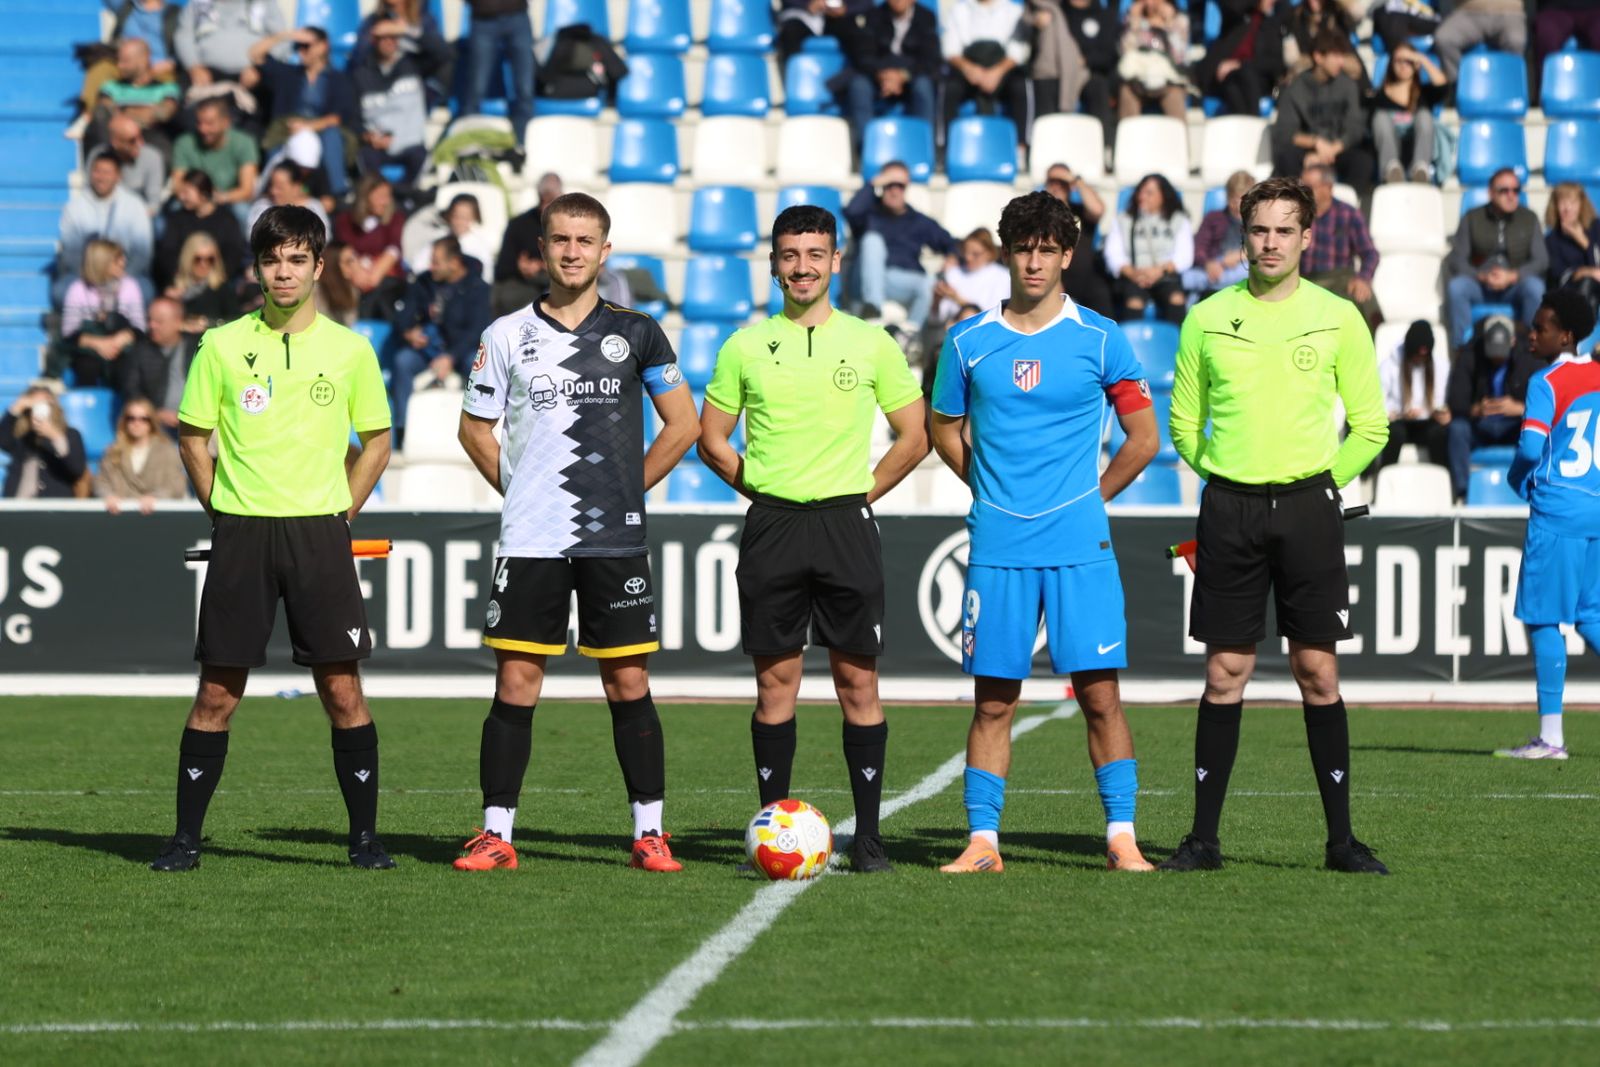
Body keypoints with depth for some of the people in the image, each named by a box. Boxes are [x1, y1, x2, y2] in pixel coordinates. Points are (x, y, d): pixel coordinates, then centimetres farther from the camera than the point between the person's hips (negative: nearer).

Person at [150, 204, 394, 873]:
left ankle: (364, 836, 5)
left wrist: (340, 515, 6)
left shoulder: (349, 350, 4)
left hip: (320, 533, 0)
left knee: (342, 692, -3)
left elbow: (376, 441, 13)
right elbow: (193, 437, 11)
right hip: (241, 535, 0)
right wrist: (224, 512, 5)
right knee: (217, 694, 1)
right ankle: (186, 837, 8)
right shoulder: (223, 345, 3)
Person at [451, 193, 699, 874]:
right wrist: (519, 489, 5)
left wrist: (629, 487, 5)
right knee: (515, 683, -1)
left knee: (628, 682, 1)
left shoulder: (635, 333, 4)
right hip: (530, 538, 0)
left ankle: (649, 834, 7)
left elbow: (683, 425, 10)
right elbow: (475, 428, 14)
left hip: (615, 538, 0)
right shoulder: (508, 336, 5)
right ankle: (496, 835, 4)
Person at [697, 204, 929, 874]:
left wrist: (862, 494, 2)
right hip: (771, 526, 1)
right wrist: (763, 490, 3)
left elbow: (914, 437, 9)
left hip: (845, 523, -1)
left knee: (858, 680, -2)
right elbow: (711, 441, 12)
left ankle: (868, 836, 2)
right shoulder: (746, 347, 6)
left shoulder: (870, 344, 4)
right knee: (775, 681, 2)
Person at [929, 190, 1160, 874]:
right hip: (997, 549, 1)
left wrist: (1090, 498, 7)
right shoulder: (968, 343, 6)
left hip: (1081, 548, -1)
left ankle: (1121, 838, 1)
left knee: (1100, 694, -4)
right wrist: (994, 491, 10)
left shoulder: (1099, 340, 2)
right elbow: (945, 431, 19)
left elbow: (1144, 438, 9)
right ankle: (983, 842, 7)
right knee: (993, 700, 2)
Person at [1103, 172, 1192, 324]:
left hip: (1166, 274, 0)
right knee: (1133, 303, -34)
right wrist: (1131, 272, -14)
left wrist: (1160, 270, -12)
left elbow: (1184, 255, 7)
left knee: (1176, 299, -33)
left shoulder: (1179, 221, 20)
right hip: (1132, 276, 0)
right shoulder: (1123, 221, 20)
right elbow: (1113, 254, 7)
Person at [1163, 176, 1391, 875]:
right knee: (1225, 673, 1)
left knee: (1317, 671, -2)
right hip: (1228, 509, 1)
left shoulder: (1338, 318, 2)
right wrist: (1224, 476, 6)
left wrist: (1319, 479, 2)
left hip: (1307, 507, -1)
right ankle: (1204, 837, 6)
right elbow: (1184, 421, 14)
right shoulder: (1208, 319, 5)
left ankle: (1341, 839, 3)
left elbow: (1370, 425, 7)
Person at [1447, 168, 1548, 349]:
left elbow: (1541, 260, -1)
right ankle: (1462, 346, -29)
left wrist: (1512, 276, -18)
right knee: (1455, 286, -32)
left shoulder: (1529, 219, 7)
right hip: (1479, 286, 0)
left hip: (1515, 284, 0)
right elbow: (1457, 259, 0)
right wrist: (1482, 276, -19)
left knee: (1534, 286, -33)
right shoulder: (1472, 219, 6)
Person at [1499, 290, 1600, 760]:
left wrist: (1516, 475, 1)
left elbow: (1531, 446, -19)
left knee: (1543, 620, -2)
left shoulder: (1547, 383, -10)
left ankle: (1551, 736, -3)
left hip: (1557, 513, -7)